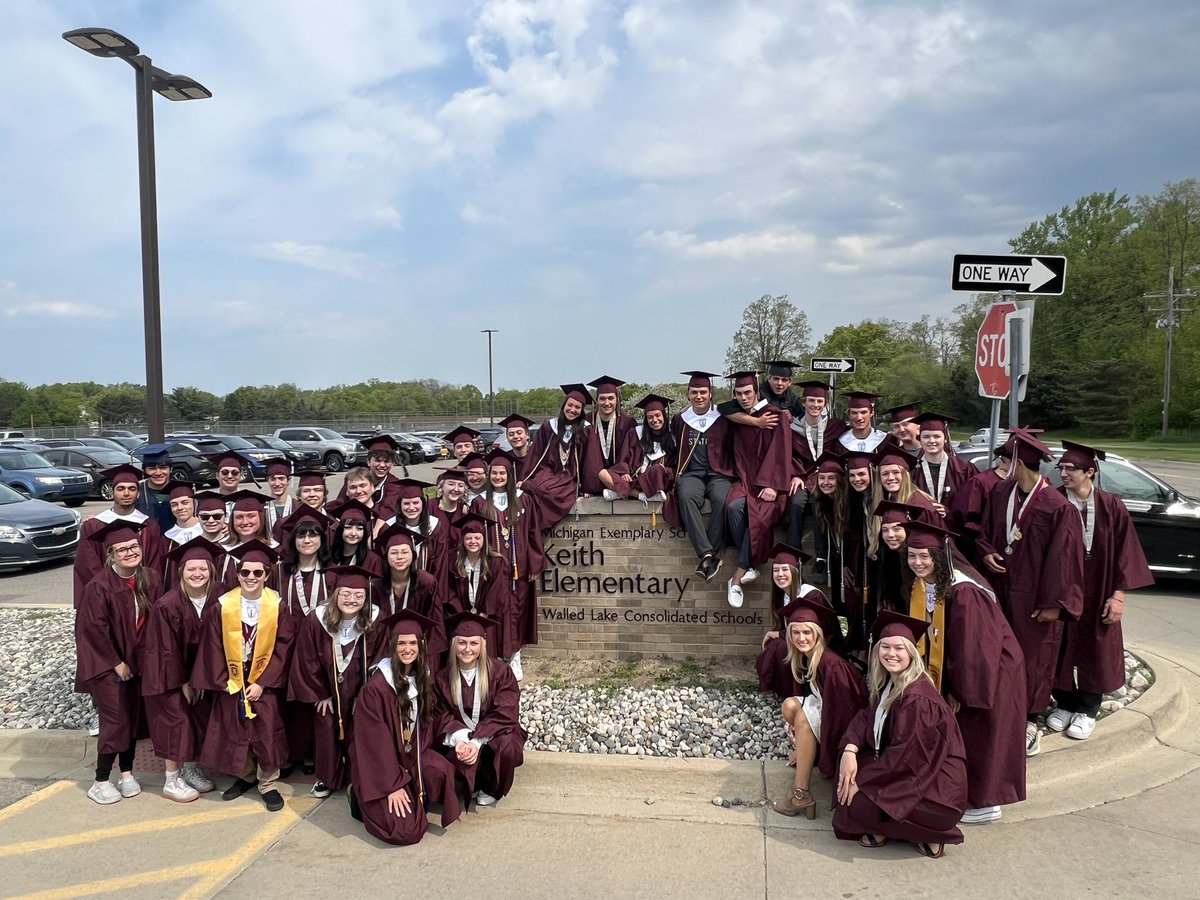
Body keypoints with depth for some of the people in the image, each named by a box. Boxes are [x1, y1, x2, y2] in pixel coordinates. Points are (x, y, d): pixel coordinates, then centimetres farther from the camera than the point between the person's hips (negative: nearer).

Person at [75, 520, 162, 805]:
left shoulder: (150, 579, -5)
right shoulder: (99, 586, -20)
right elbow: (93, 628, -18)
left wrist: (146, 658, 1)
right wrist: (116, 663, -13)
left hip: (137, 662, 5)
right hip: (107, 664, -5)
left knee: (133, 717, 12)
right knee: (116, 721, -2)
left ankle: (126, 772, 27)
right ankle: (100, 782, 13)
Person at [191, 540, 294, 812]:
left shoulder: (278, 606, -11)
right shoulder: (223, 605, -7)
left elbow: (283, 647, -10)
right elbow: (213, 646, -3)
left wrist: (262, 682, -14)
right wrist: (222, 680, -8)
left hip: (265, 683, -2)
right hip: (231, 682, 2)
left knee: (267, 734, 0)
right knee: (235, 731, 11)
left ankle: (267, 784, 15)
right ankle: (244, 776, 30)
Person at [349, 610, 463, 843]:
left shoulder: (423, 679, 1)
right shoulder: (376, 687, -20)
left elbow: (435, 719, 11)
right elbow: (375, 742, -19)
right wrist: (392, 785, -19)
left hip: (411, 754, 5)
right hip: (380, 763, -5)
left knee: (442, 771, -27)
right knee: (406, 831, -18)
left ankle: (415, 797, 4)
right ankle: (361, 798, 9)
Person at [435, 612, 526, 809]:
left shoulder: (499, 671, -13)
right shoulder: (444, 676, -5)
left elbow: (504, 714, -16)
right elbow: (444, 716, -5)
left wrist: (477, 742, -28)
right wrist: (460, 739, -26)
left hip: (495, 735, -2)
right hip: (460, 736, 2)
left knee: (506, 747, -33)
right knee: (452, 755, -30)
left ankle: (491, 788, 1)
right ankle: (472, 784, 8)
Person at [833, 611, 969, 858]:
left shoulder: (918, 697, -25)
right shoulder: (888, 683, 3)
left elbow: (904, 755, -24)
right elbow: (866, 716, 3)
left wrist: (861, 781, -17)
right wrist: (850, 750, -17)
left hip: (937, 788, -9)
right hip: (911, 771, 9)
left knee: (858, 804, -16)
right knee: (850, 763, 2)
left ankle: (929, 834, 6)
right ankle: (883, 828, 9)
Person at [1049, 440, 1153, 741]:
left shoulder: (1112, 508, -9)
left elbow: (1124, 552, -4)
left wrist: (1118, 595, -8)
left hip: (1097, 594, 0)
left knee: (1095, 651, 12)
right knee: (1060, 650, 11)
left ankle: (1087, 710, 29)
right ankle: (1065, 704, 30)